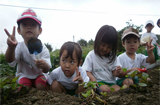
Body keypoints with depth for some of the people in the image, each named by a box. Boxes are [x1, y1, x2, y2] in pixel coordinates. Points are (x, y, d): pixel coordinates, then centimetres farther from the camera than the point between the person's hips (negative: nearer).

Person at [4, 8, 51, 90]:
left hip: (39, 75, 0)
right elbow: (10, 61, -37)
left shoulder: (42, 48, -16)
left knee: (41, 85, -27)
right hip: (24, 75, 0)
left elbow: (46, 70, -21)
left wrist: (44, 65, -48)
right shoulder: (19, 46, -17)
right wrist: (11, 48, -60)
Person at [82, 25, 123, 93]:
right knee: (105, 89, -33)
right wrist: (92, 78, -24)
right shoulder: (91, 55, -1)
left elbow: (114, 72, 6)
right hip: (98, 82, -3)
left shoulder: (112, 56, 9)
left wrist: (117, 72, -18)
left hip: (111, 82, 3)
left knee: (118, 89, -26)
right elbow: (86, 71, -3)